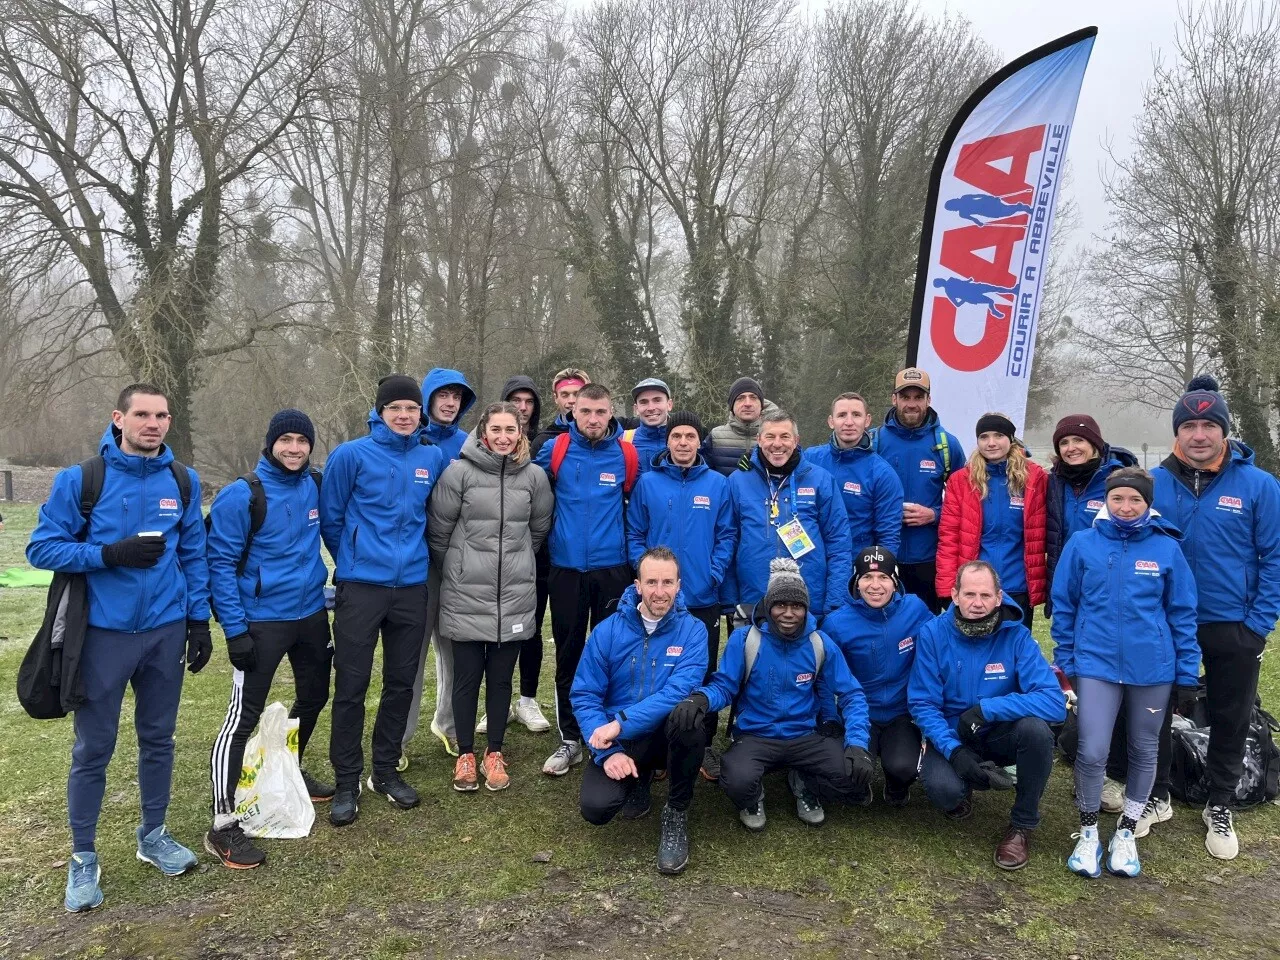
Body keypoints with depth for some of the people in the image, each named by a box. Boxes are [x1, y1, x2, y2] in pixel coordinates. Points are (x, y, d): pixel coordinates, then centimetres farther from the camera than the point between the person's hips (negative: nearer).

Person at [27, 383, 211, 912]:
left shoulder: (183, 481, 2)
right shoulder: (81, 480, -8)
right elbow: (42, 547, -6)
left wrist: (199, 620, 4)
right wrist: (109, 555, -20)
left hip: (166, 631, 3)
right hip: (104, 633, -3)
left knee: (158, 738, 14)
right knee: (93, 747, 6)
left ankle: (153, 835, 32)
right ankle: (83, 856, 22)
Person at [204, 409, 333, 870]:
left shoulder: (316, 486, 1)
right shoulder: (242, 495, -14)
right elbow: (221, 563, -13)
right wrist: (235, 630, -17)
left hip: (311, 613, 7)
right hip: (262, 620, -6)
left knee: (314, 696, 20)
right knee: (244, 716, -6)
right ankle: (223, 825, 2)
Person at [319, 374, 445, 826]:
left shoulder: (433, 458, 3)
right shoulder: (351, 455, -7)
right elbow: (330, 518, 1)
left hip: (412, 586, 4)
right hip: (361, 586, -3)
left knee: (401, 684, 12)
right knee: (351, 686, 2)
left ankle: (386, 771, 28)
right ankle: (346, 782, 15)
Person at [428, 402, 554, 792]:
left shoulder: (534, 475, 1)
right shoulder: (459, 471, -7)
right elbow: (438, 529, 0)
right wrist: (456, 568, 8)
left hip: (514, 595, 2)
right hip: (466, 595, -2)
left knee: (501, 677, 11)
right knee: (467, 676, 7)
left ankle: (494, 753, 25)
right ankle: (466, 753, 23)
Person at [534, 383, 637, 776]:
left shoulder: (627, 455, -3)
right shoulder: (554, 450, -2)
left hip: (613, 570, 0)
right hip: (566, 569, 1)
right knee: (568, 655, 8)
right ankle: (569, 739, 20)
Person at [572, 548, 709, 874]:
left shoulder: (691, 630, -11)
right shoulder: (607, 631, -7)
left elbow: (679, 691, -24)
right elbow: (584, 696, -7)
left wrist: (621, 722, -31)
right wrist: (608, 751, -21)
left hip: (668, 735, -1)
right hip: (617, 740, 1)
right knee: (595, 807, -24)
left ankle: (677, 812, -8)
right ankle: (639, 779, 15)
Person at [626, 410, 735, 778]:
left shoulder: (718, 484, 2)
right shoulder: (647, 483, 1)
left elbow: (726, 536, 1)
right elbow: (635, 534, 1)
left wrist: (713, 574, -11)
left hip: (704, 598, 0)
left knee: (704, 674, 10)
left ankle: (704, 745, 24)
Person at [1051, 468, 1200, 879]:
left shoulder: (1167, 548, -3)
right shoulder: (1082, 544, -4)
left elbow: (1182, 613, 3)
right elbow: (1064, 606, 3)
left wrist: (1187, 674, 3)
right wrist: (1065, 662, 3)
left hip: (1153, 667, 1)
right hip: (1096, 664, -1)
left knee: (1144, 750, 14)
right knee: (1092, 751, -7)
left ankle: (1126, 833, 34)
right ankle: (1088, 833, 17)